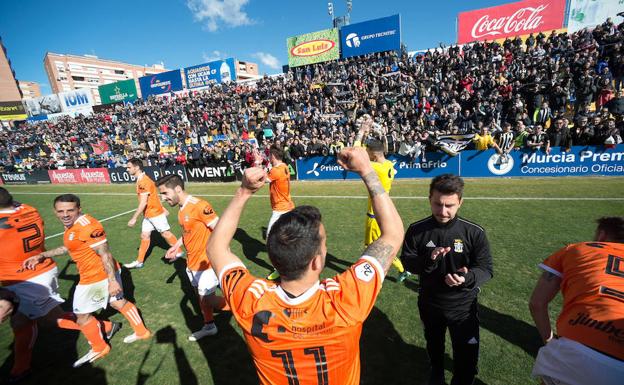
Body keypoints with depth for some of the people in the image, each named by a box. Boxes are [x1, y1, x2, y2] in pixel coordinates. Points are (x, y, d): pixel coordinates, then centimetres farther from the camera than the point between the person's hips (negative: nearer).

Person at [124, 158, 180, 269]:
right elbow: (153, 196, 15)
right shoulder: (141, 180, 8)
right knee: (144, 236, 11)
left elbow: (143, 203, -25)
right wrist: (163, 208, 21)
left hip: (155, 213, -9)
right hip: (148, 214, 9)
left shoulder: (143, 181, -23)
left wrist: (134, 218, -22)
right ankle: (139, 262, 20)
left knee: (165, 233, 5)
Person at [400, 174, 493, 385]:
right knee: (433, 344, 29)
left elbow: (486, 268, -15)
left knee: (466, 356, 12)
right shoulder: (416, 230, -17)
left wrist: (468, 277, -37)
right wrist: (427, 260, -34)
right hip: (429, 304, 2)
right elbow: (407, 262, -13)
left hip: (463, 306, -2)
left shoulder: (474, 232, -19)